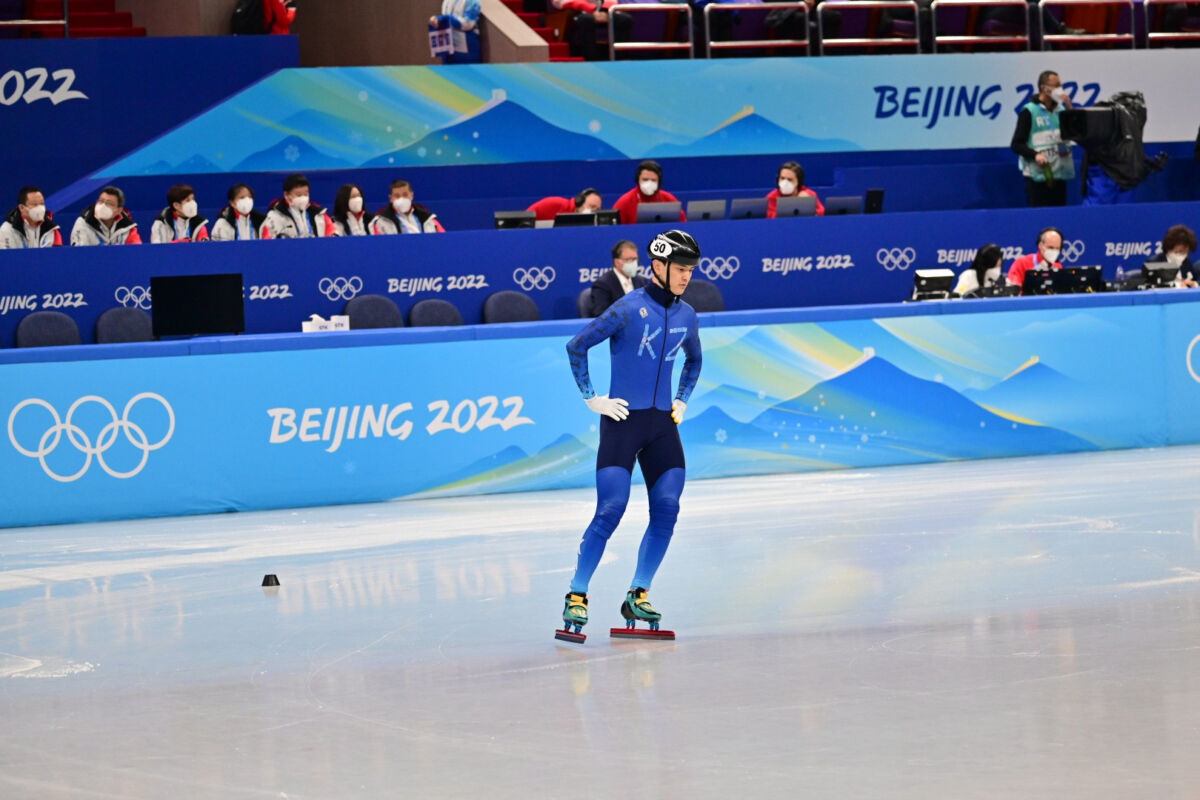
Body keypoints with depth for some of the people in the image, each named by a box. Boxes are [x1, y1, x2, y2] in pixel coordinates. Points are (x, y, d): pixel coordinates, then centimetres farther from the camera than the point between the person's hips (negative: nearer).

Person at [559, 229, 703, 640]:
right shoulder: (630, 308, -11)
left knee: (666, 512, -3)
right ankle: (576, 597, -2)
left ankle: (637, 597, 9)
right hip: (622, 421, -6)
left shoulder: (686, 316, 8)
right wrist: (592, 399, -7)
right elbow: (576, 346, -10)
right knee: (610, 512, -11)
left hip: (662, 425, 6)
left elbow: (693, 360, 29)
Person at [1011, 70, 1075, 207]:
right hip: (1038, 177, -5)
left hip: (1059, 176, 5)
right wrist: (1035, 155, -20)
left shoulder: (1061, 110, 11)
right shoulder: (1029, 111, -2)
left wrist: (1070, 108, -4)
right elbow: (1017, 144, -4)